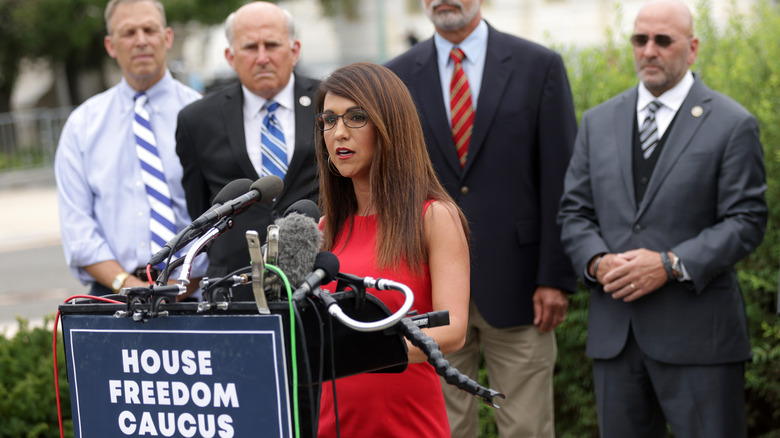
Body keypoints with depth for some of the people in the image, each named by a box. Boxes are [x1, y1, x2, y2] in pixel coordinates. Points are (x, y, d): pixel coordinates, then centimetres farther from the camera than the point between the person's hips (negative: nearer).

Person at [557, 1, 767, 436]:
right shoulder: (598, 122, 13)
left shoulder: (733, 125, 0)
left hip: (697, 335, -4)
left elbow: (746, 220, -6)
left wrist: (671, 265, -17)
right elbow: (575, 212, 13)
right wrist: (597, 261, -9)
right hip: (614, 332, 4)